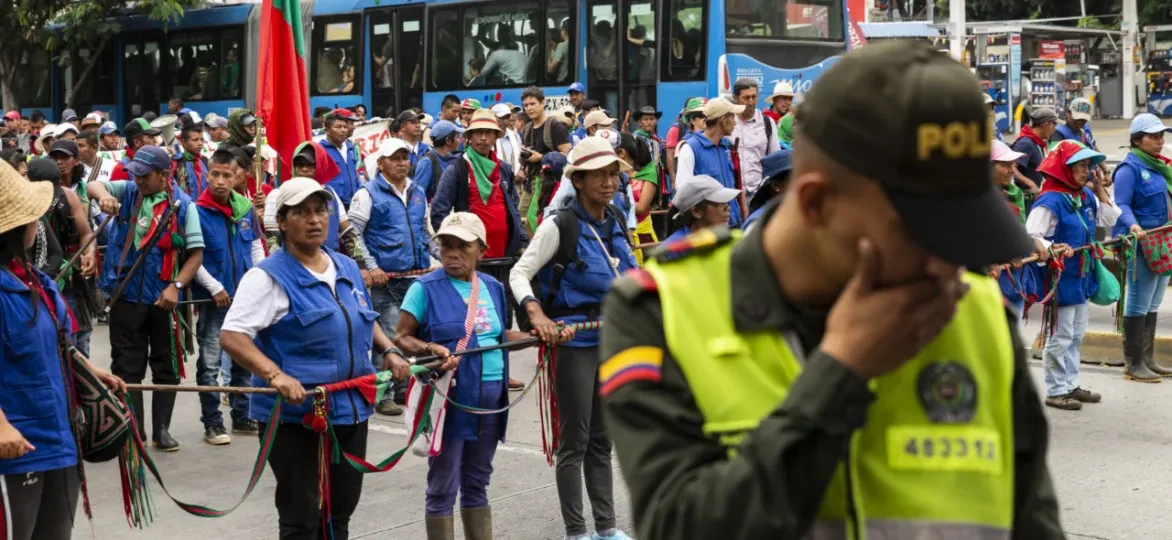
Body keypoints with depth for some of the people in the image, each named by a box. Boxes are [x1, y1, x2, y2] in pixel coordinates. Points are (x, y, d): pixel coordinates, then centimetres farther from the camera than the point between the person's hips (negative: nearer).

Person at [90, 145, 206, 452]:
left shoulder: (182, 205, -5)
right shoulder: (127, 191, 2)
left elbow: (196, 252, -6)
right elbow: (95, 186, -11)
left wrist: (176, 286, -18)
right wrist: (103, 196, -34)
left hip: (163, 298, -1)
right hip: (126, 294, 2)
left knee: (166, 366, 8)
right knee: (127, 366, 6)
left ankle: (161, 429, 19)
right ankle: (133, 429, 15)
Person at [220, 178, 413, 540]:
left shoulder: (347, 269, 11)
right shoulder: (269, 277, -11)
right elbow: (231, 336, -19)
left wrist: (389, 351, 8)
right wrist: (274, 375, -33)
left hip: (351, 411, 7)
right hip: (296, 414, -7)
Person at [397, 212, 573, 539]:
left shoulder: (493, 287, 10)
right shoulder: (426, 288, -9)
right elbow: (401, 338, -8)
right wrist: (432, 349, -26)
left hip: (490, 398, 6)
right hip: (450, 398, -6)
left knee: (477, 484, 17)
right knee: (443, 488, 0)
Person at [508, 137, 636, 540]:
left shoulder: (617, 223, 7)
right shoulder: (560, 226, -12)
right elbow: (520, 273, -13)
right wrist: (537, 314, -27)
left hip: (614, 339, 6)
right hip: (574, 341, -6)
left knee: (601, 438, 14)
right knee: (575, 440, 1)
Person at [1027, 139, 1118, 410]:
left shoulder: (1086, 197, 6)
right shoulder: (1050, 201, -20)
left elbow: (1109, 219, 15)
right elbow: (1031, 237, -23)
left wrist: (1100, 191, 5)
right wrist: (1052, 248, -38)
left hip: (1082, 275, 9)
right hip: (1060, 277, -9)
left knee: (1076, 334, 17)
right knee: (1060, 337, 0)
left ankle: (1070, 385, 27)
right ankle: (1055, 391, 10)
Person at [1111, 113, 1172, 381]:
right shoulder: (1130, 168, -12)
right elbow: (1121, 205, -20)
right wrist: (1133, 225, -37)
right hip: (1140, 246, -9)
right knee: (1138, 305, -4)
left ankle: (1148, 359, 23)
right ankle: (1134, 364, 2)